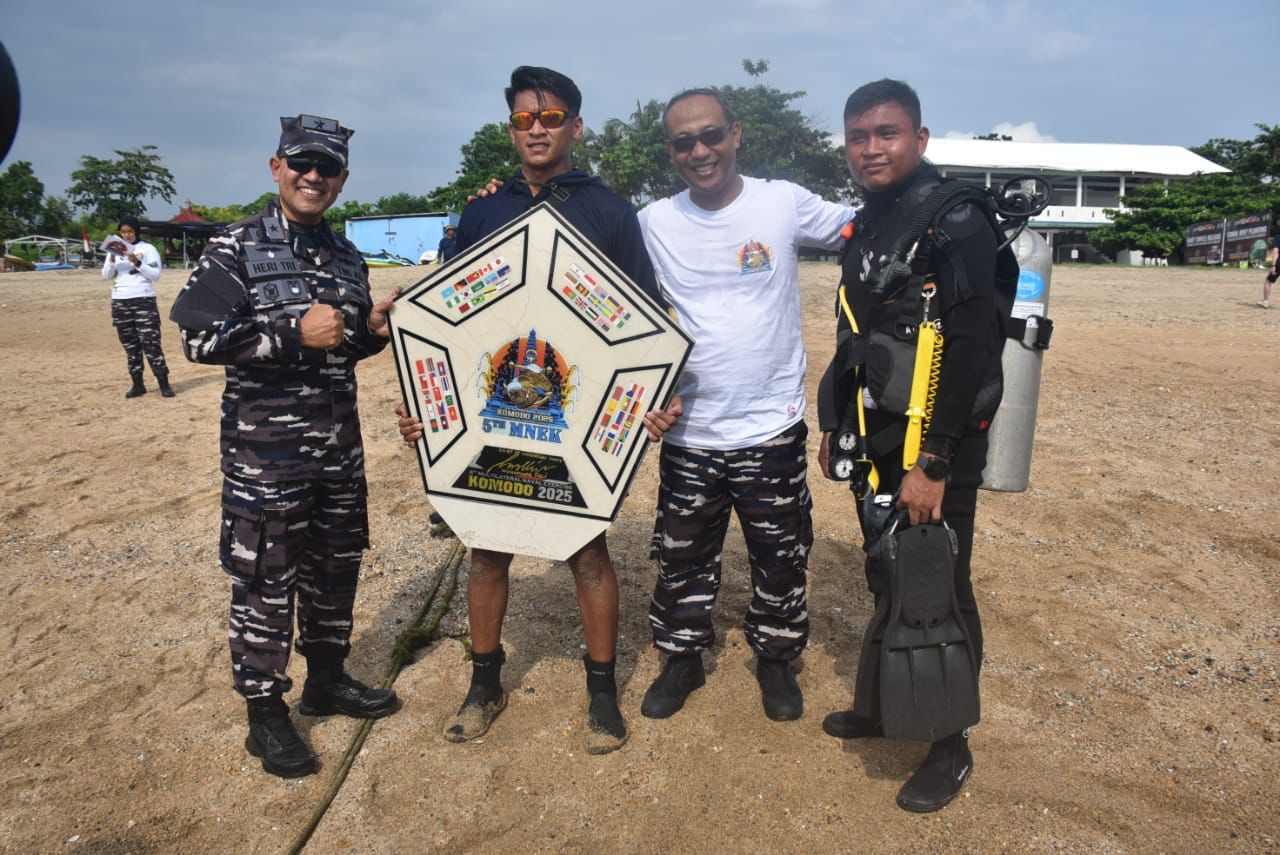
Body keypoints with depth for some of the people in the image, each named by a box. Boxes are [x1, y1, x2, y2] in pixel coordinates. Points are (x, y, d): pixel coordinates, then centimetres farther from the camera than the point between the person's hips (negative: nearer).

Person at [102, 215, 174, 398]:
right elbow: (106, 276, 7)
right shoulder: (115, 250, 12)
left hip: (144, 300, -4)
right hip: (120, 302, 4)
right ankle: (137, 384, 10)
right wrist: (112, 259, -10)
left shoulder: (148, 248, 1)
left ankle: (164, 384, -7)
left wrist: (137, 262, -18)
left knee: (151, 343, -9)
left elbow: (156, 274, -7)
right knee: (130, 345, 6)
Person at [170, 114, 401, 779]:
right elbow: (199, 338, -15)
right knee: (264, 579, 3)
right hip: (265, 445, -6)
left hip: (339, 443, 6)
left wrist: (374, 330, -1)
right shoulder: (235, 248, -7)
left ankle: (326, 680, 34)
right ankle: (265, 713, 18)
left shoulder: (347, 258, 12)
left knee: (335, 567, 16)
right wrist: (295, 333, -21)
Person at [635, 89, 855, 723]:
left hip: (771, 427, -1)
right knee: (682, 555, 14)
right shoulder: (652, 224, -1)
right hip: (688, 430, 1)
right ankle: (683, 657, 35)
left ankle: (776, 658, 36)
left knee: (780, 555, 13)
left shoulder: (785, 204, -5)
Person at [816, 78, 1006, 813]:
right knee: (888, 584, 18)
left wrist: (933, 460, -23)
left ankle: (951, 746, 21)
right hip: (878, 443, 7)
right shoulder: (867, 224, 11)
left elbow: (970, 351, -21)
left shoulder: (954, 222, -14)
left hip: (936, 450, -7)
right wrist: (836, 426, 15)